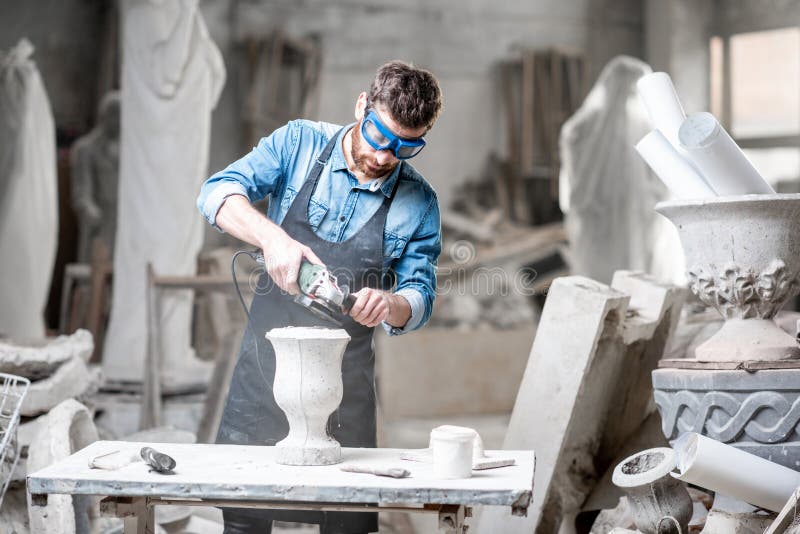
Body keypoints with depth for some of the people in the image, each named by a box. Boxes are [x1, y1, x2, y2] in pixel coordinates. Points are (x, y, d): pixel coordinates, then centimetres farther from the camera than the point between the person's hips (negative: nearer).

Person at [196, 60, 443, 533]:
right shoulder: (300, 143, -3)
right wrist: (273, 237, -30)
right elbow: (218, 194, -12)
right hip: (265, 365, 0)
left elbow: (419, 301, -2)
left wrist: (389, 305, -26)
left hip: (345, 383, 0)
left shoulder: (419, 202, -2)